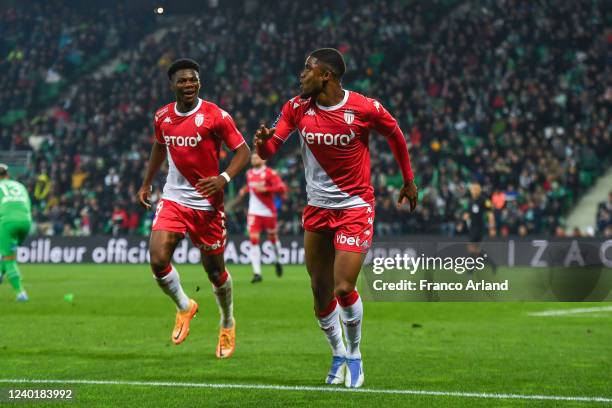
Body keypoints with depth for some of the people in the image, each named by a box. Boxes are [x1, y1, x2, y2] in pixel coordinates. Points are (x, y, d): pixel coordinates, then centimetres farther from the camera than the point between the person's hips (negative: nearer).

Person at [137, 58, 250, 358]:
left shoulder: (215, 116, -11)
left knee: (215, 270, 7)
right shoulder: (162, 117, 3)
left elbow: (243, 150, -8)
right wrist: (147, 184, 26)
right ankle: (184, 307, 13)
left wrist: (224, 178, -24)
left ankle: (228, 323, 33)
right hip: (173, 199, 3)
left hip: (207, 203, -3)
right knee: (158, 260, -16)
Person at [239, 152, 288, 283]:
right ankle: (257, 273, -12)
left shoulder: (270, 173, -11)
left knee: (272, 238, 12)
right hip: (254, 212, 4)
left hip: (268, 212, -4)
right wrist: (245, 190, 11)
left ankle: (277, 261, 43)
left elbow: (282, 188, -20)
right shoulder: (249, 173, 9)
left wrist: (265, 189, -27)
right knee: (253, 239, -11)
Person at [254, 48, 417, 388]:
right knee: (321, 292, 6)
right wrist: (263, 141, -32)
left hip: (355, 207, -4)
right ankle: (338, 355, 28)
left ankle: (354, 355, 12)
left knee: (344, 289, -13)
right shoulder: (296, 108, -3)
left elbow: (395, 135, 5)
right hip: (317, 207, 4)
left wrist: (408, 180, 13)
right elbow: (269, 150, -8)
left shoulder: (365, 108, -14)